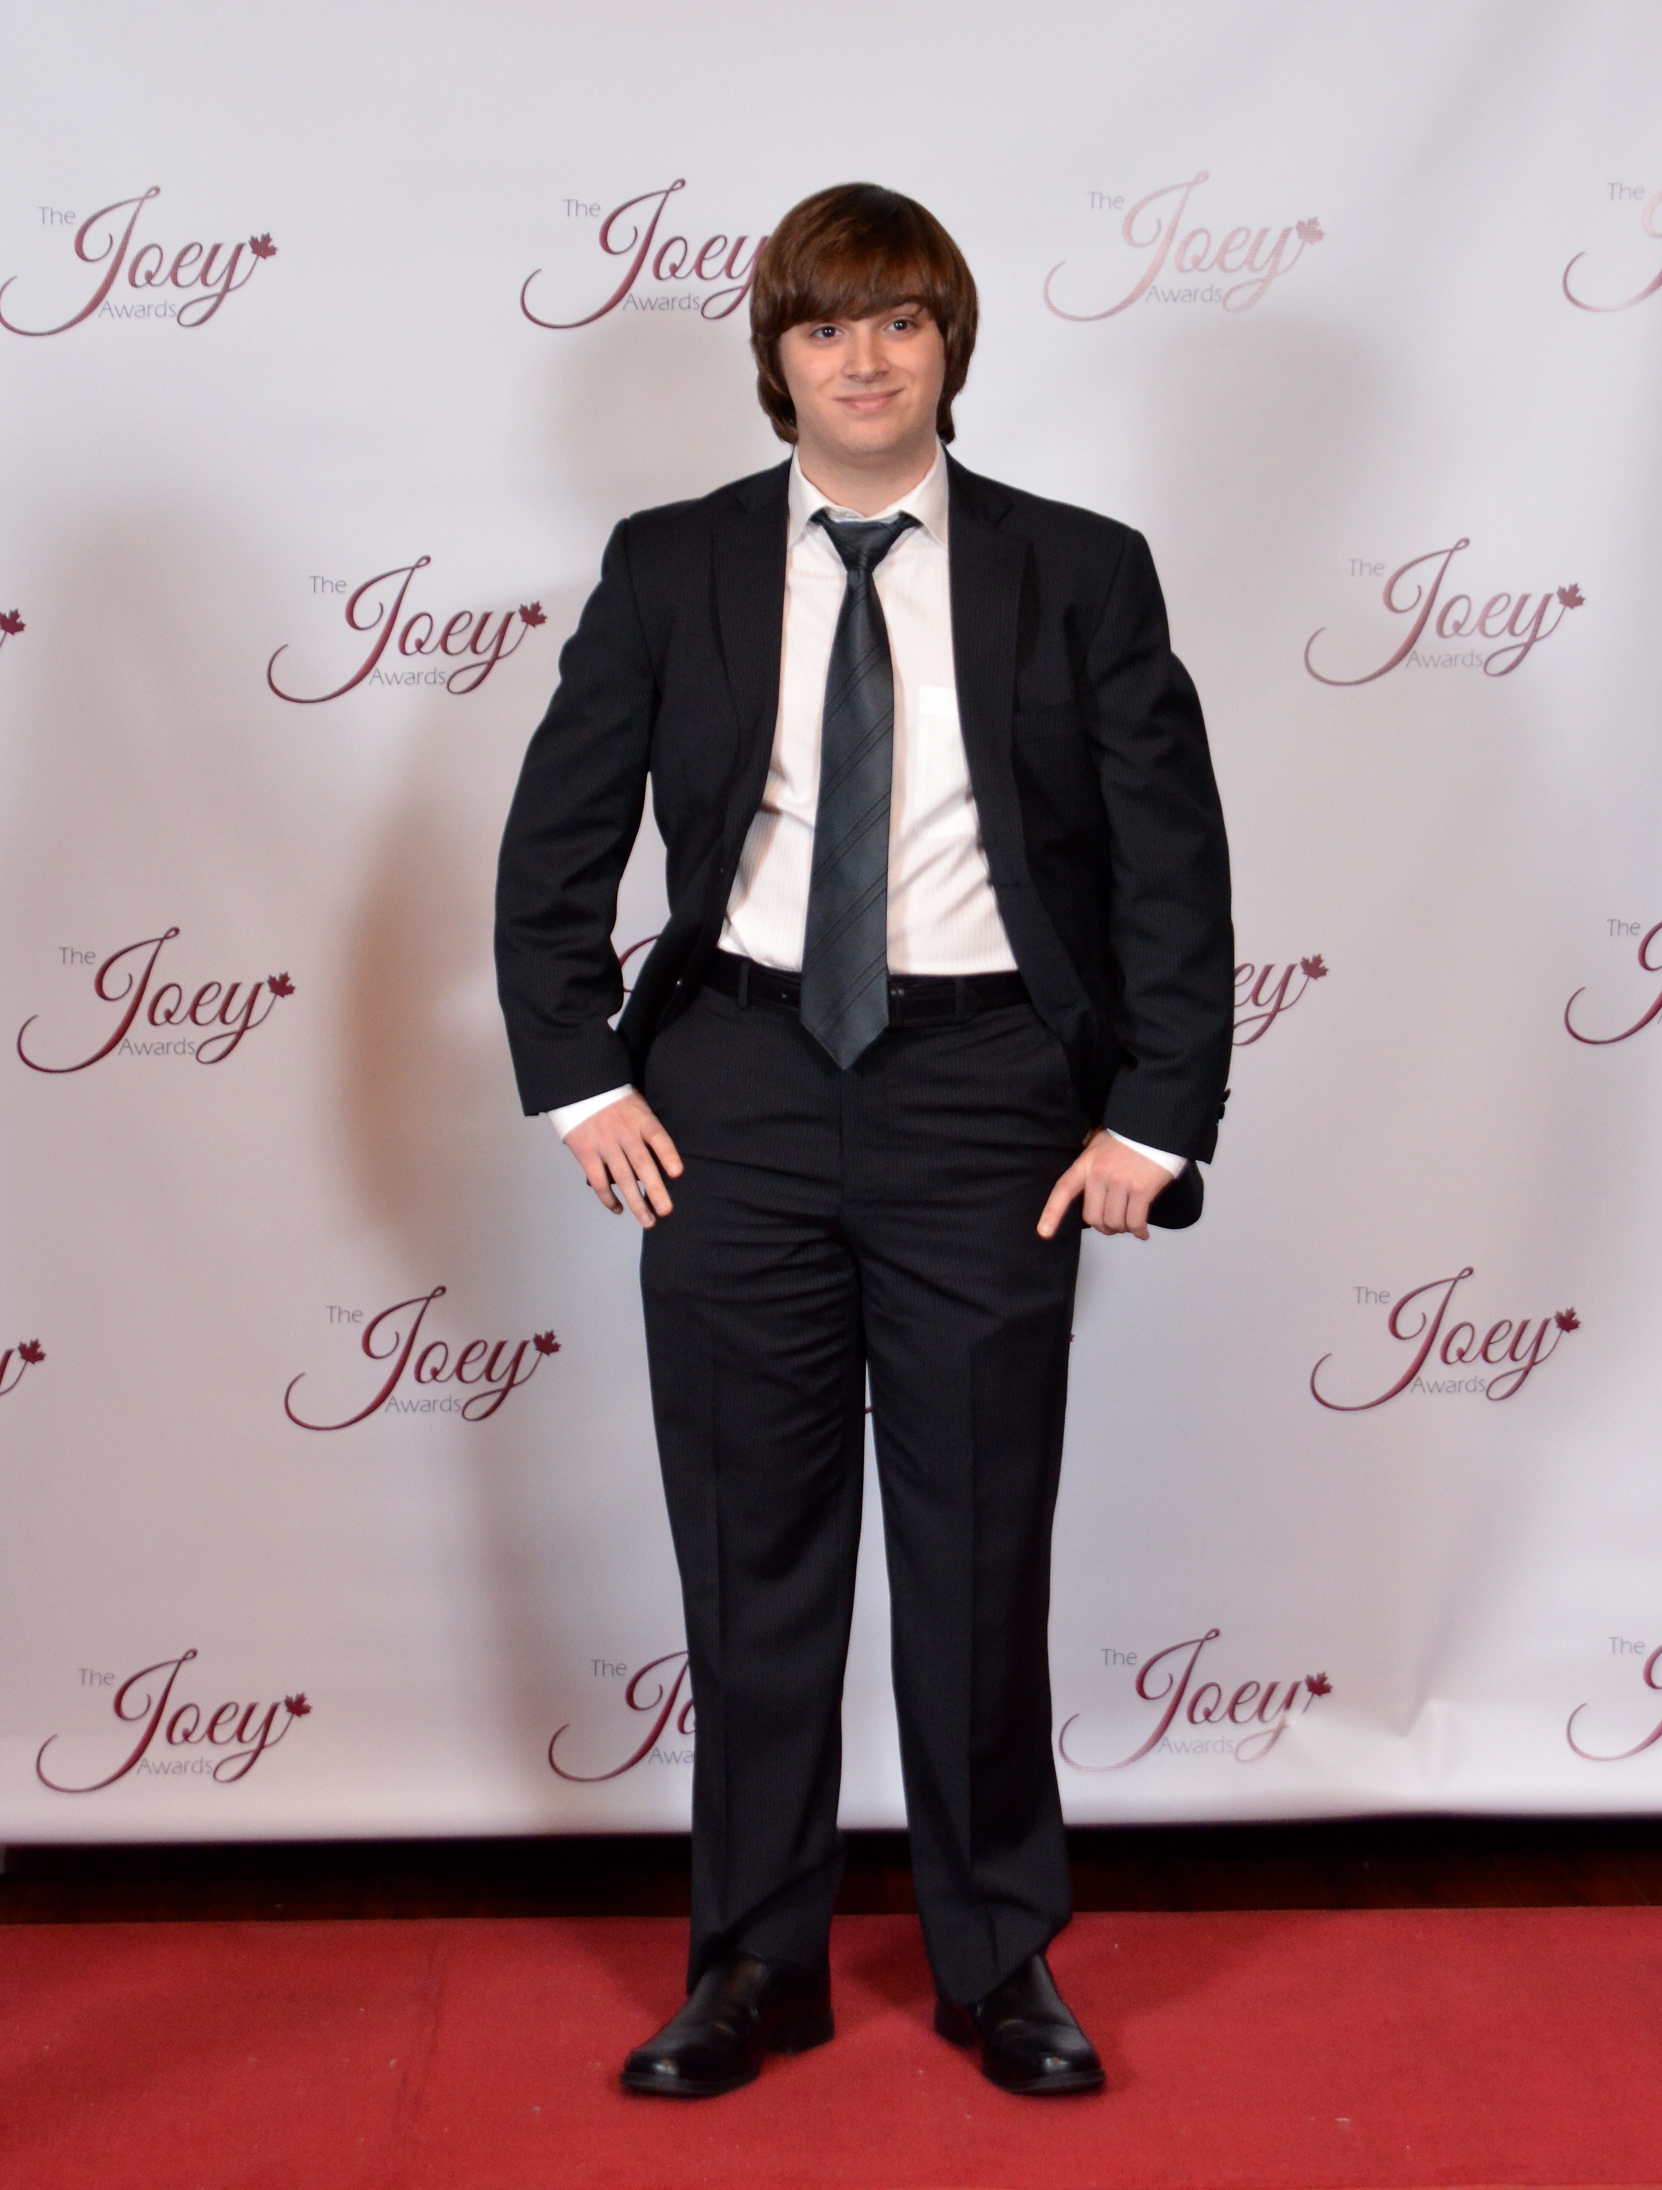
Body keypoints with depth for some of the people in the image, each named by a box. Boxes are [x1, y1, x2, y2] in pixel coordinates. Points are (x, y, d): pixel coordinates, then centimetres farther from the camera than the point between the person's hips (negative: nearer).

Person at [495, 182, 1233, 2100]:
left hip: (984, 1090, -1)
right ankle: (756, 1962, 25)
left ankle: (1002, 1961, 25)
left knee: (982, 1546, 6)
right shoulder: (670, 568, 6)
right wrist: (580, 1079, -1)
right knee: (751, 1548, 8)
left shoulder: (1078, 575, 3)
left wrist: (1155, 1116, -4)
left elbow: (1176, 863, 2)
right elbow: (552, 845, 8)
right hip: (734, 1092, 1)